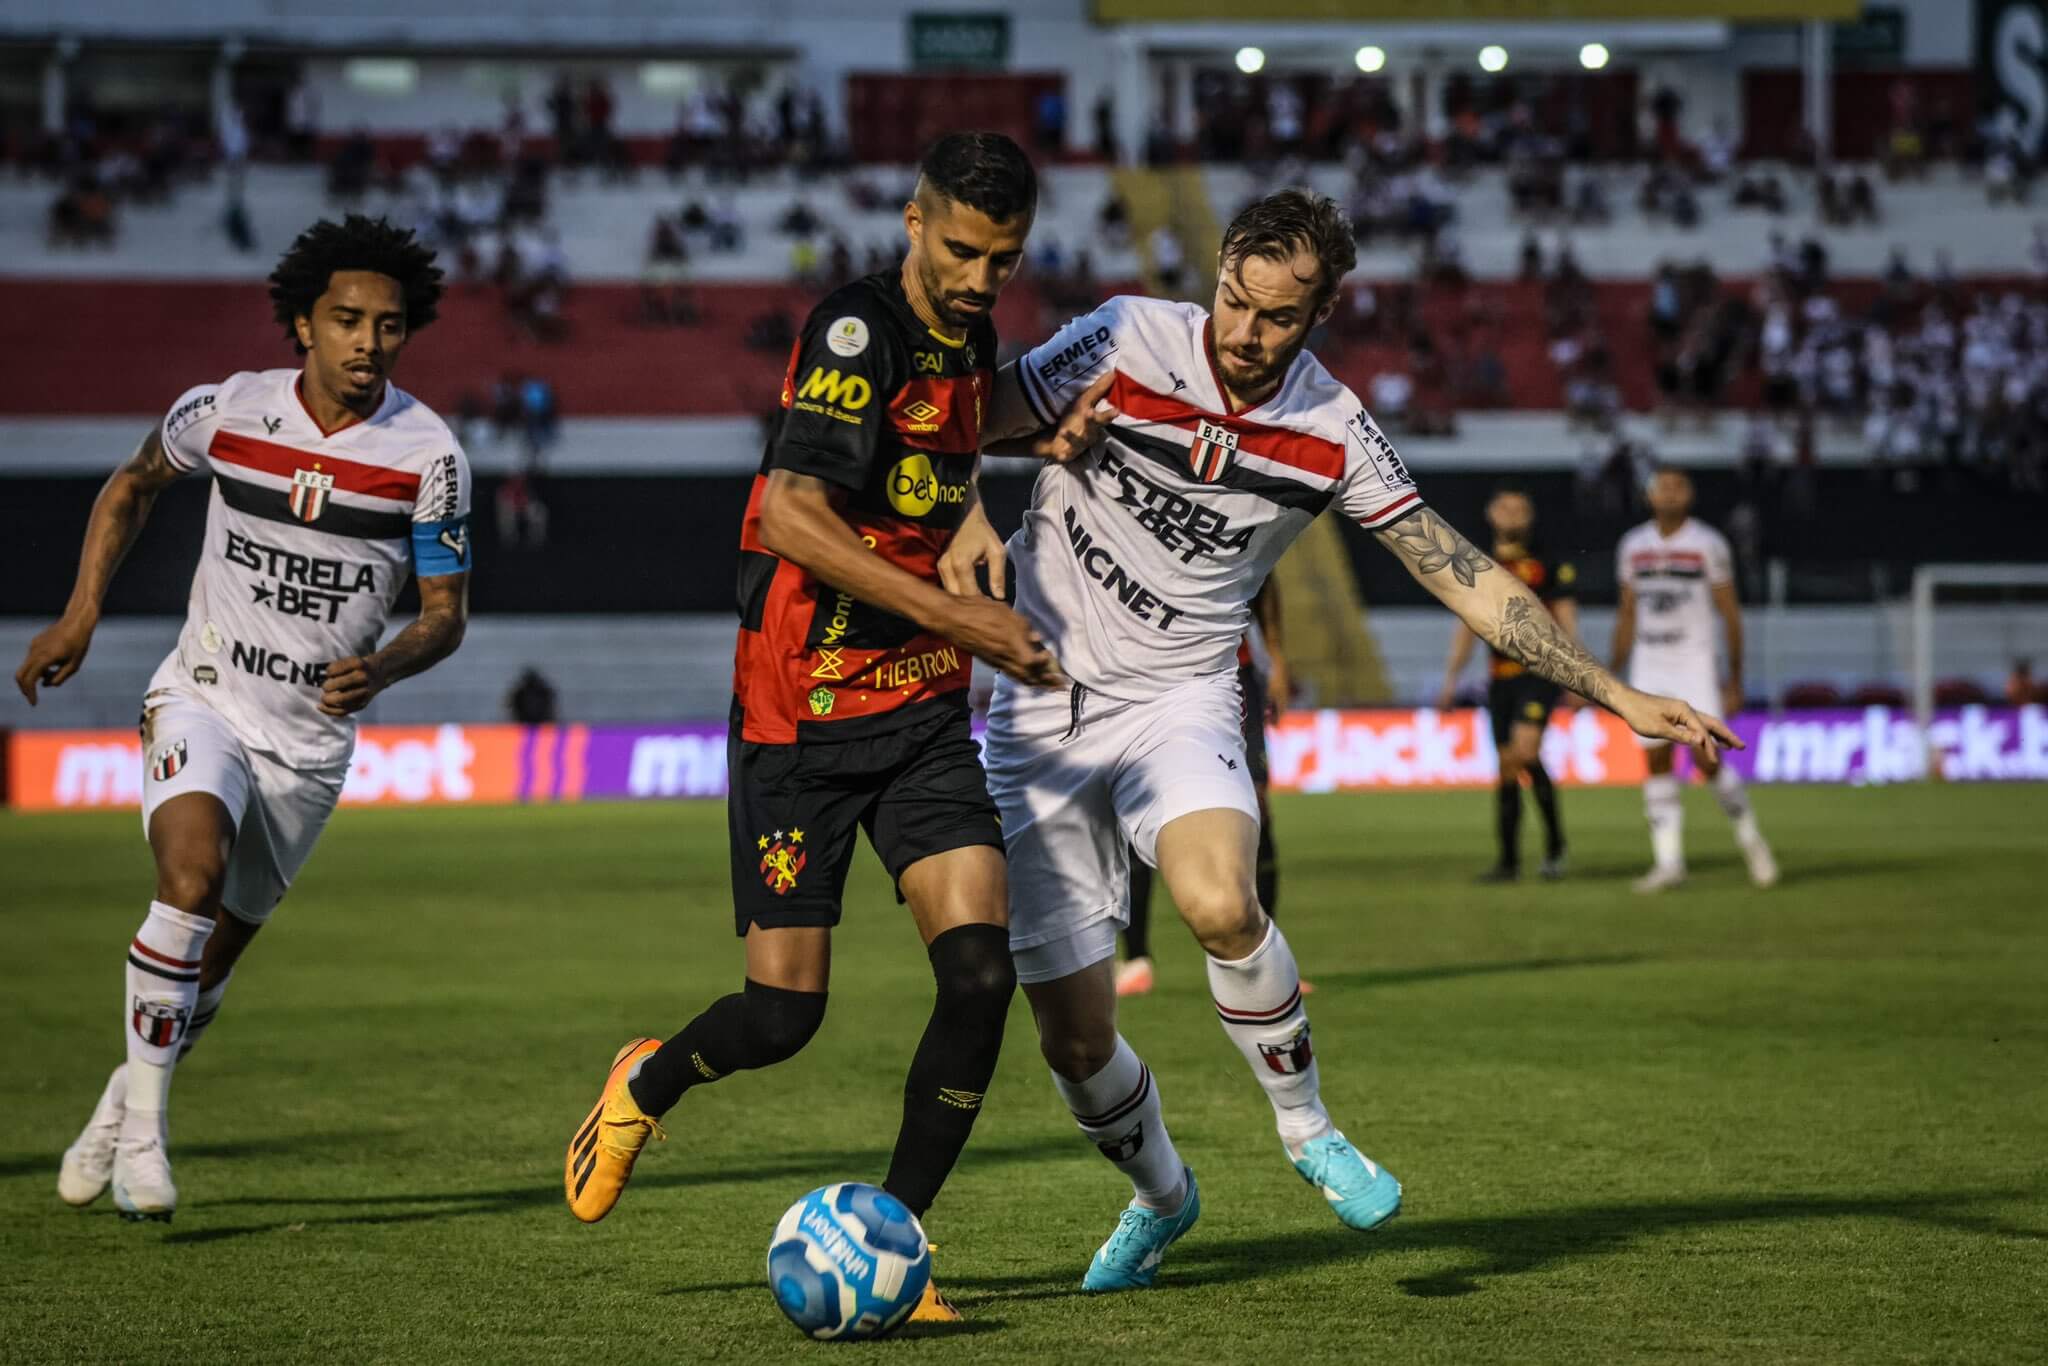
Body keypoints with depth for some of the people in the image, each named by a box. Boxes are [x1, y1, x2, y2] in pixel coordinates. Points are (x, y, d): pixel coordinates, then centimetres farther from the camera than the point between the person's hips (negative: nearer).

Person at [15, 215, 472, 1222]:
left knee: (210, 958, 11)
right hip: (202, 697, -1)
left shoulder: (428, 455, -11)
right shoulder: (227, 411, -7)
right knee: (193, 873, -30)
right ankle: (143, 1131, -20)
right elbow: (133, 484, 14)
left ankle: (120, 1104, 39)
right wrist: (81, 614, 7)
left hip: (312, 738, 1)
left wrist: (383, 667, -24)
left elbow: (447, 611, -4)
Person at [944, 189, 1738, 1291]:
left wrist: (1616, 695, -1)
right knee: (1072, 1037, -2)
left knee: (1219, 904, -33)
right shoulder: (1124, 343, -11)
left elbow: (1465, 578, 1)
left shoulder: (1334, 435, -5)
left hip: (1179, 700, 0)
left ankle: (1305, 1128, -6)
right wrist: (967, 520, -23)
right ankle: (1158, 1194, 31)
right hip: (1044, 710, 0)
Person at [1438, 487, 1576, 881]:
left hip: (1539, 671, -4)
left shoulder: (1550, 567, 2)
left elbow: (1567, 624, 1)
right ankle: (1509, 859, 8)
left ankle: (1555, 841, -8)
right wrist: (1450, 679, 12)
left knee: (1525, 750, -21)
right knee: (1506, 767, 3)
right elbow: (1465, 628, 18)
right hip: (1499, 678, 4)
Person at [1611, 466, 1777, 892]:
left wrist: (1735, 681, -3)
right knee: (1657, 762, 1)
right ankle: (1668, 861, 3)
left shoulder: (1708, 544, -4)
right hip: (1649, 670, 4)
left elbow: (1730, 614, -1)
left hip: (1694, 666, -4)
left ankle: (1748, 834, 12)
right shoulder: (1633, 546, 8)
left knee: (1707, 759, -10)